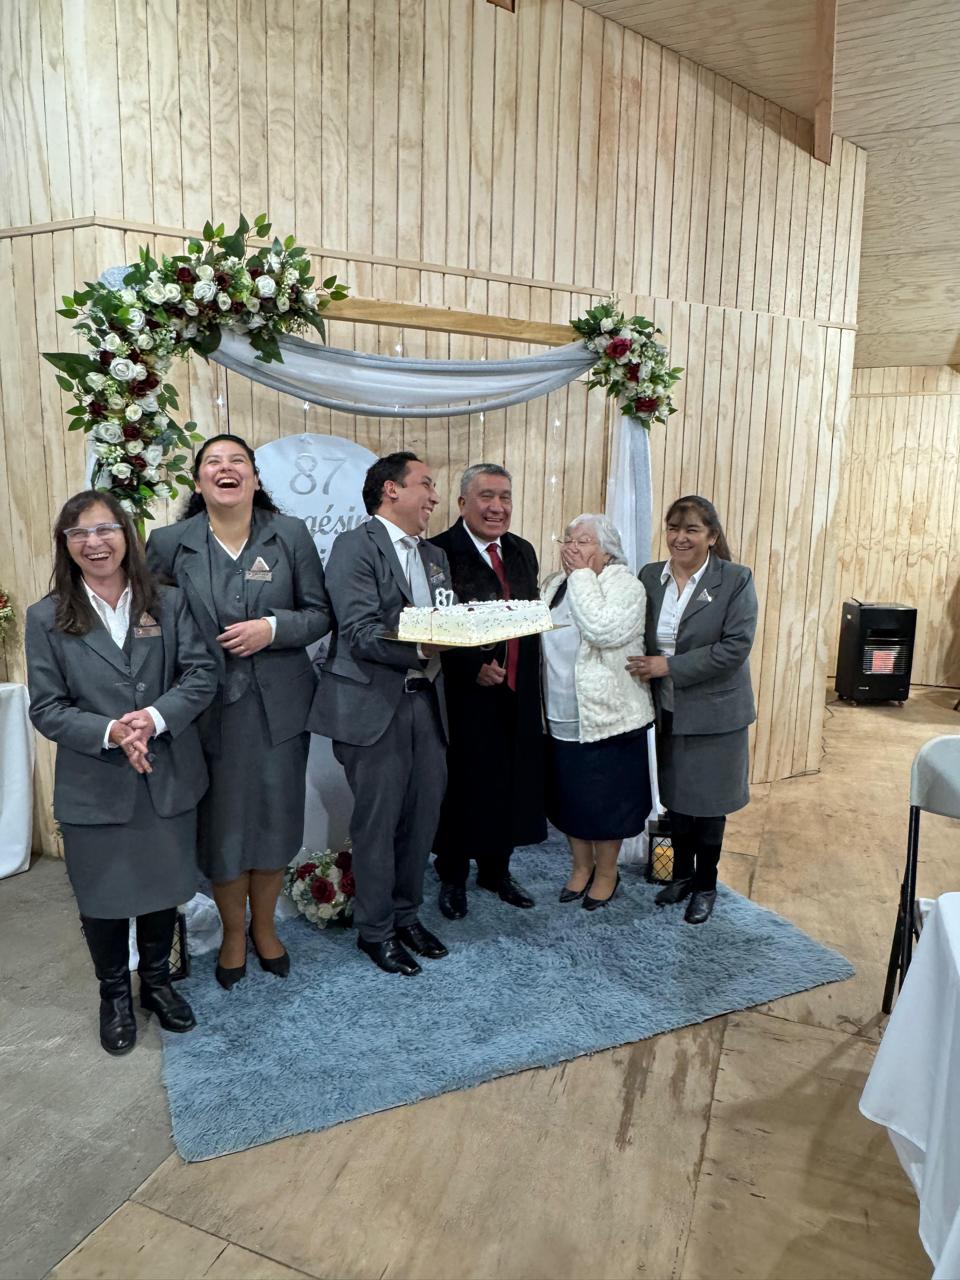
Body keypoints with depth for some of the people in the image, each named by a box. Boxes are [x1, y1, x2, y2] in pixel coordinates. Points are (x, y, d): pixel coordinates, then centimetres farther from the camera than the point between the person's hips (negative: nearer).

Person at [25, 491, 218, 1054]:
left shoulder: (169, 602, -1)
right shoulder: (47, 617, -3)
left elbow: (203, 673, -7)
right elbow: (47, 709, -5)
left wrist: (155, 718, -23)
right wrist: (110, 733, -22)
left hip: (169, 779, 1)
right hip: (95, 787, -1)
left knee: (164, 887, 17)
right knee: (104, 898, 16)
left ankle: (157, 980, 43)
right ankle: (115, 995, 41)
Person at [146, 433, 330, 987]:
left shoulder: (291, 534, -3)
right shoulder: (169, 543, -2)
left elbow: (321, 613, 1)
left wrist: (273, 628, -17)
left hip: (280, 706, 1)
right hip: (212, 708, 0)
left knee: (276, 819, 12)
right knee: (222, 824, 9)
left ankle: (264, 925, 37)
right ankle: (233, 932, 35)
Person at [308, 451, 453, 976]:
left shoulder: (435, 555, 18)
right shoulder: (355, 546, -7)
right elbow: (359, 632, -17)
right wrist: (422, 648, -28)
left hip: (426, 699, 7)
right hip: (375, 703, -7)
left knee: (423, 812, 12)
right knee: (378, 820, 3)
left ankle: (406, 913, 32)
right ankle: (375, 929, 22)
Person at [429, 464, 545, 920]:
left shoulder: (523, 552, 10)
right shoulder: (440, 552, -12)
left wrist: (528, 675, 10)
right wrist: (474, 668, -20)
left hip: (518, 693, 6)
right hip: (464, 694, -6)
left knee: (510, 783, 15)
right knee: (462, 785, 7)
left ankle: (496, 870, 36)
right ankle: (452, 878, 29)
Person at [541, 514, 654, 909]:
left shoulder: (626, 586, -9)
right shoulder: (555, 585, 9)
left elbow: (604, 631, -27)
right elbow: (537, 638, 11)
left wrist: (583, 575, -20)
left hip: (607, 717, -5)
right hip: (561, 718, 5)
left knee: (605, 800, 8)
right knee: (568, 797, 15)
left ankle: (606, 872, 28)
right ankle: (581, 865, 34)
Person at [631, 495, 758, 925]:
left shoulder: (736, 580, -11)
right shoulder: (650, 576, 2)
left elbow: (735, 647, -18)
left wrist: (669, 667, -20)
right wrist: (644, 668, -9)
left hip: (713, 712, -4)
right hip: (668, 711, 4)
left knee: (707, 803, 9)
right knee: (675, 797, 16)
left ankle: (705, 886, 30)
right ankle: (681, 874, 37)